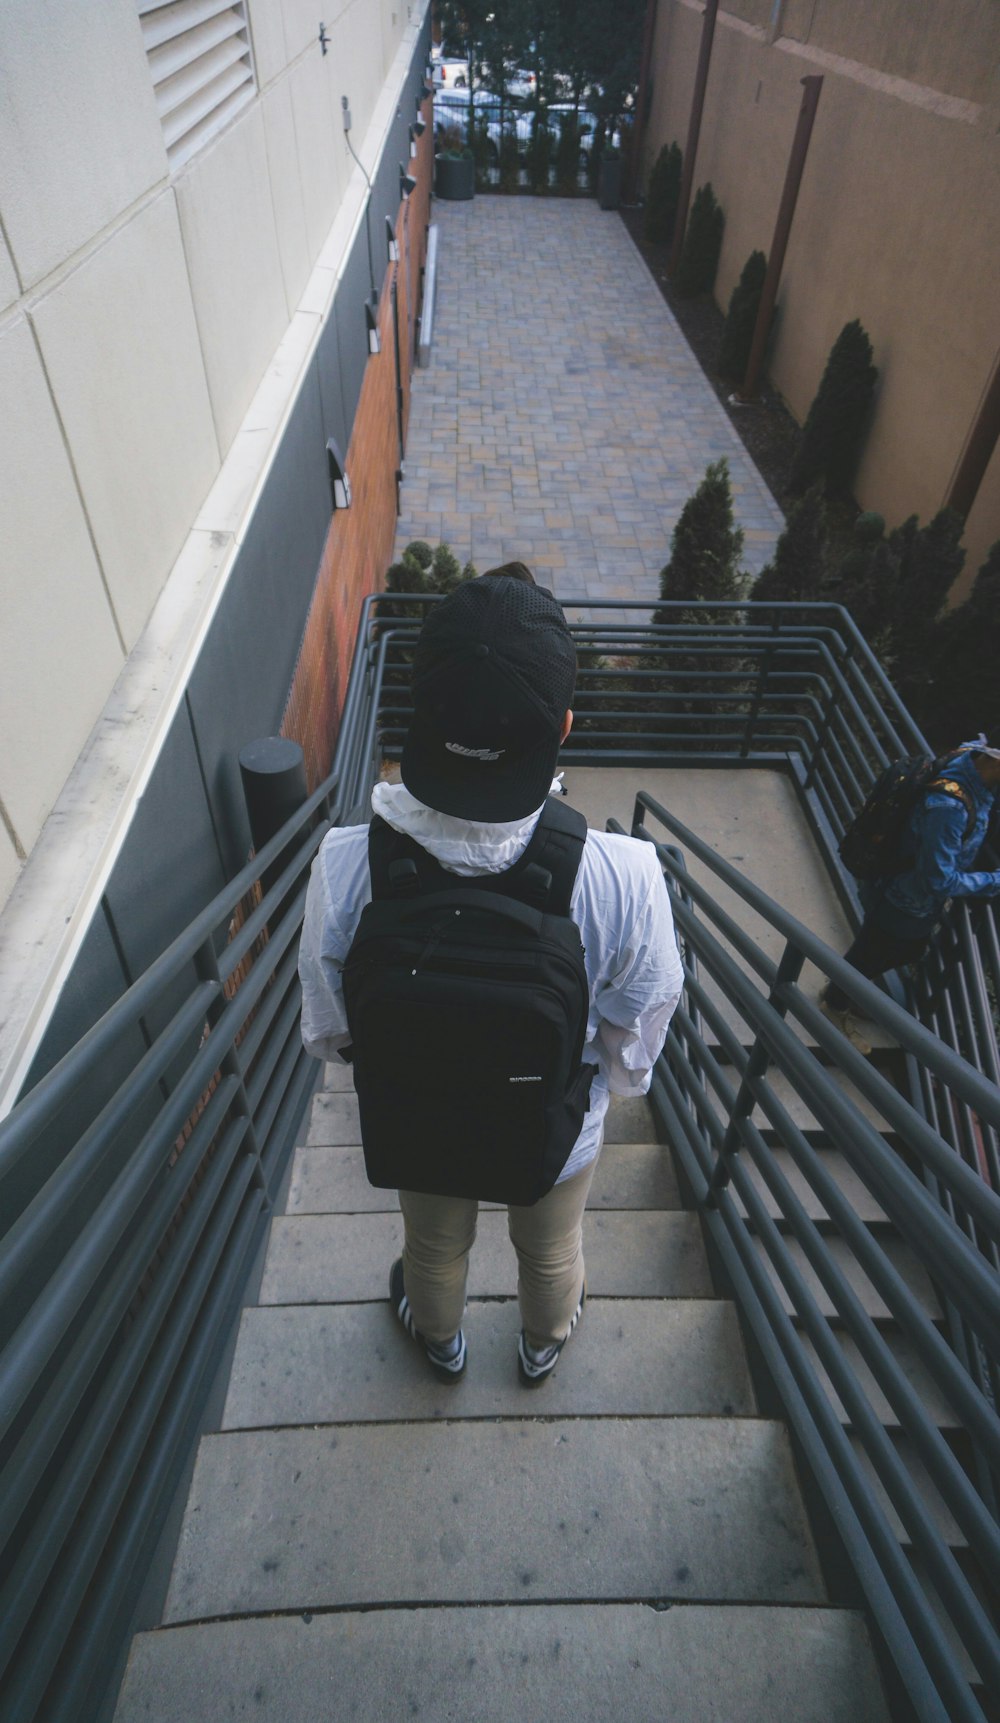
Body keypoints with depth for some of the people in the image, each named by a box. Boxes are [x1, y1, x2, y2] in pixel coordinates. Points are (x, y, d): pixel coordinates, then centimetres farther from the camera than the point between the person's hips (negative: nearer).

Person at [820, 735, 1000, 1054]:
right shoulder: (949, 806, -40)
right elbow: (939, 879, -34)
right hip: (904, 905, -9)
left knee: (908, 952, 31)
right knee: (871, 956, 18)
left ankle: (843, 990, 54)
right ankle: (836, 1006, 47)